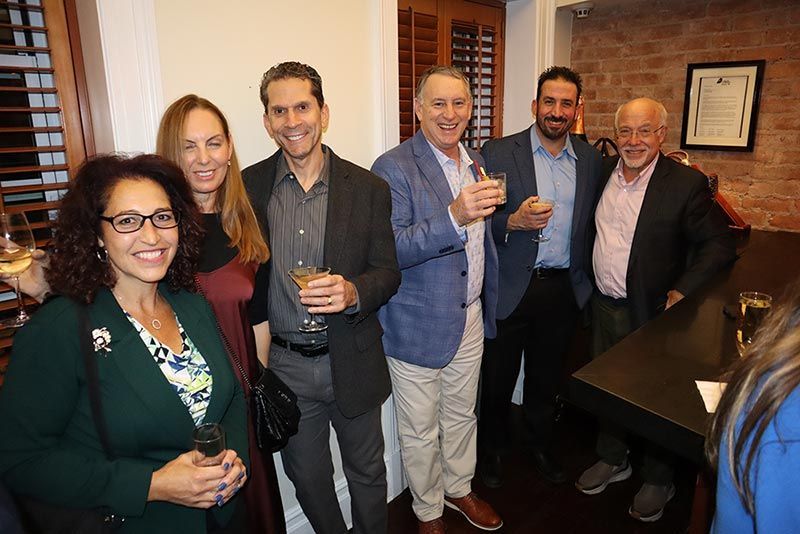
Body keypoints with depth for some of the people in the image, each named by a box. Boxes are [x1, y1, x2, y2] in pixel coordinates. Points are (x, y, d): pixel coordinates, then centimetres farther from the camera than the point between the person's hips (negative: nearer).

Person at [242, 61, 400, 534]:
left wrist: (353, 292, -26)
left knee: (367, 472, 20)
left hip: (352, 364, -1)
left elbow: (388, 272, -4)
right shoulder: (248, 186, -5)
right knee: (306, 475, 22)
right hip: (283, 366, 1)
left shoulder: (369, 189, -7)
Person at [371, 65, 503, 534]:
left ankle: (459, 489, 49)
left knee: (462, 416, 25)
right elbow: (388, 252, -26)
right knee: (421, 433, 13)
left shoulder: (476, 163, 7)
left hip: (471, 318, 6)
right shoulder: (393, 168, -16)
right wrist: (454, 216, -38)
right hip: (419, 326, -6)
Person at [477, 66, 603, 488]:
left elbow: (590, 224, 10)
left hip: (563, 289, 3)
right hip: (510, 288, -3)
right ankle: (493, 449, 36)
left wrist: (586, 279, 2)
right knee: (498, 378, 12)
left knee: (546, 378, 19)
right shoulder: (498, 153, -6)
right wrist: (513, 221, -25)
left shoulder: (591, 159, 5)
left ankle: (539, 446, 42)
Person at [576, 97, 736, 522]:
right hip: (604, 307, 5)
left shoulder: (686, 183, -13)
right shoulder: (603, 172, 2)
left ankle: (658, 480, 34)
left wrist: (683, 290, -20)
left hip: (651, 312, -5)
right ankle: (613, 460, 42)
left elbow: (720, 245, -10)